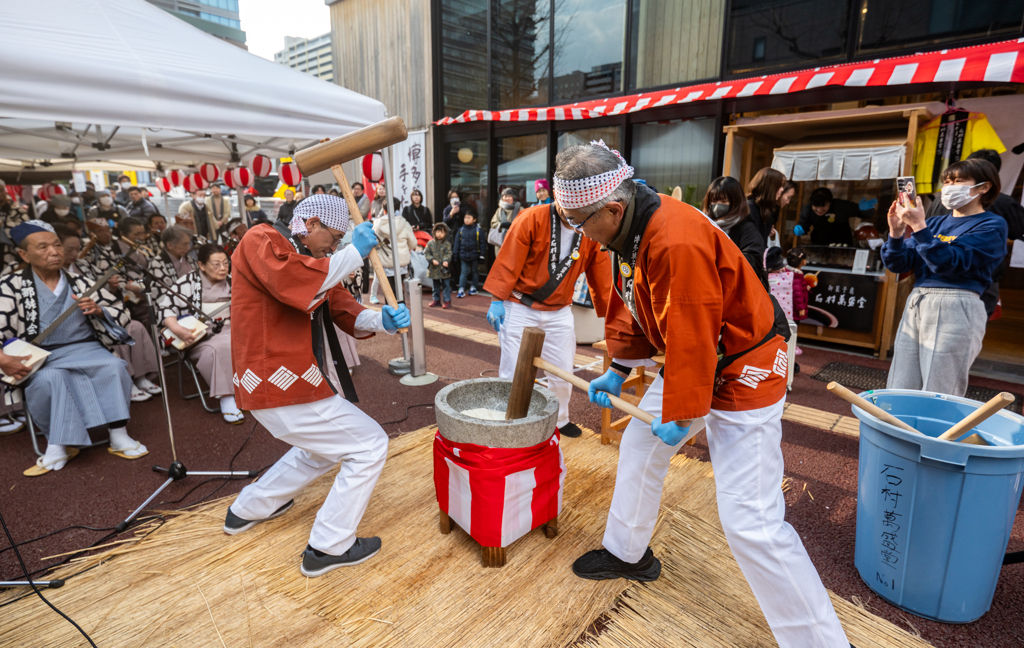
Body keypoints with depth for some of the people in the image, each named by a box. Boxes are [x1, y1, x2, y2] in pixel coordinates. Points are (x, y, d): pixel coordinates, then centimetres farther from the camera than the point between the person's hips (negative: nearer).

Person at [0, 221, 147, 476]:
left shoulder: (79, 284, 10)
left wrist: (97, 310, -9)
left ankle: (119, 437, -22)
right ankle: (57, 446, -20)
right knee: (48, 379, -35)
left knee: (114, 366, -28)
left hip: (84, 348, 2)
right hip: (40, 357, -1)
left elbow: (121, 312, 12)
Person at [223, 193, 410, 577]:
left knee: (324, 447, 30)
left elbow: (344, 312, 9)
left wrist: (382, 320, -10)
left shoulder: (309, 259, 18)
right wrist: (354, 253, -21)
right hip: (281, 386, -11)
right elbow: (300, 287, -32)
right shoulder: (261, 241, -10)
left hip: (277, 383, 11)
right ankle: (329, 548, 6)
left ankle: (247, 510, 44)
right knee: (369, 445, -6)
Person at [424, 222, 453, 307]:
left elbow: (448, 254, -9)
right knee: (436, 286, 14)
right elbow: (427, 253, 1)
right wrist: (432, 260, -16)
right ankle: (437, 300, 26)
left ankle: (447, 300, 9)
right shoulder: (430, 243, 3)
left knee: (446, 285, 2)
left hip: (444, 269, -3)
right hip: (434, 269, 3)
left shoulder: (447, 244, -4)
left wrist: (446, 260, -29)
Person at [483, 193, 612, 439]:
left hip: (560, 313, 4)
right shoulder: (531, 218, -13)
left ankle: (559, 420, 36)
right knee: (513, 373, 1)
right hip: (520, 308, -4)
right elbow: (508, 260, -14)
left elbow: (601, 276, 6)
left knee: (562, 372, 12)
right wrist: (497, 300, -17)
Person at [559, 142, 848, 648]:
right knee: (639, 445, 19)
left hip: (741, 372, -10)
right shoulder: (626, 230, -1)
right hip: (687, 360, 10)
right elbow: (628, 306, 10)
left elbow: (691, 340, -28)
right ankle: (627, 553, 41)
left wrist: (680, 415, -17)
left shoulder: (677, 241, -32)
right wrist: (617, 369, 9)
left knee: (750, 521, -10)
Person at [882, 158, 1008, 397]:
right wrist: (896, 231, -6)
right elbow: (898, 263, 10)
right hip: (916, 303, 6)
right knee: (899, 392, 5)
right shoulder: (936, 222, 17)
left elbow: (948, 263, -14)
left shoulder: (992, 225, 1)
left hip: (954, 308, -5)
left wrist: (918, 227, -18)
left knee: (937, 399, -2)